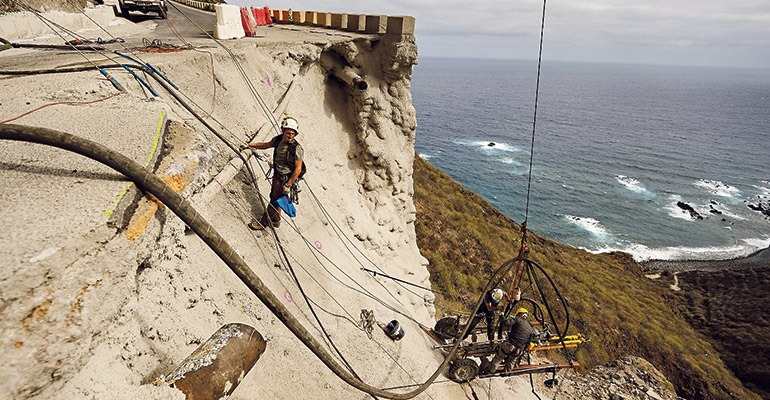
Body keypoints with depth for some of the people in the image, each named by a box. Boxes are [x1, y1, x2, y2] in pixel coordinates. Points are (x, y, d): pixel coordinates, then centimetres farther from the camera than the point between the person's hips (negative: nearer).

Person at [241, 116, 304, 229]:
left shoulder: (297, 148, -26)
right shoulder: (278, 139, -6)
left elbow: (298, 169, -22)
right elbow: (266, 145, 16)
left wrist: (288, 185, -20)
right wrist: (249, 145, 19)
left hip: (286, 178, -7)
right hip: (277, 174, 7)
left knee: (274, 200, 4)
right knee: (274, 197, 21)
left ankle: (263, 222, 22)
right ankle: (276, 220, 42)